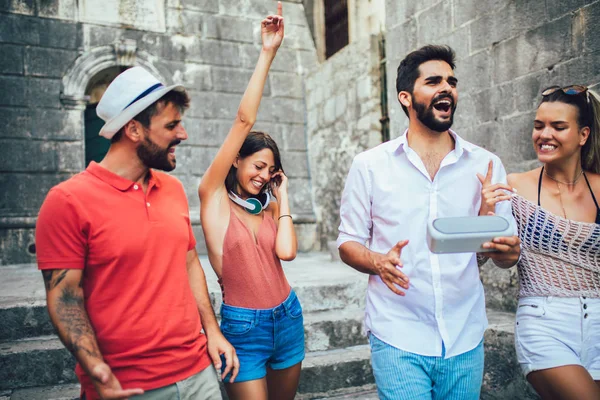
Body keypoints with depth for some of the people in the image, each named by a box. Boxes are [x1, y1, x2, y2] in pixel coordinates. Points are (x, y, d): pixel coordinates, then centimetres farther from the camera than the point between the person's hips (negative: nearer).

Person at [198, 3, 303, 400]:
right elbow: (243, 121, -12)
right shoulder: (213, 196, -6)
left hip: (288, 318, 5)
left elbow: (286, 251, -12)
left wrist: (282, 195, -3)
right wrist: (267, 53, -12)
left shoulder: (269, 207, 7)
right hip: (242, 325, -5)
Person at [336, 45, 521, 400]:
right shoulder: (370, 165, -3)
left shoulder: (486, 165, 2)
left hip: (466, 340, 3)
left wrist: (506, 250, -18)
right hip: (399, 339, -2)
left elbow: (509, 254, 6)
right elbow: (348, 242, 2)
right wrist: (378, 262, -19)